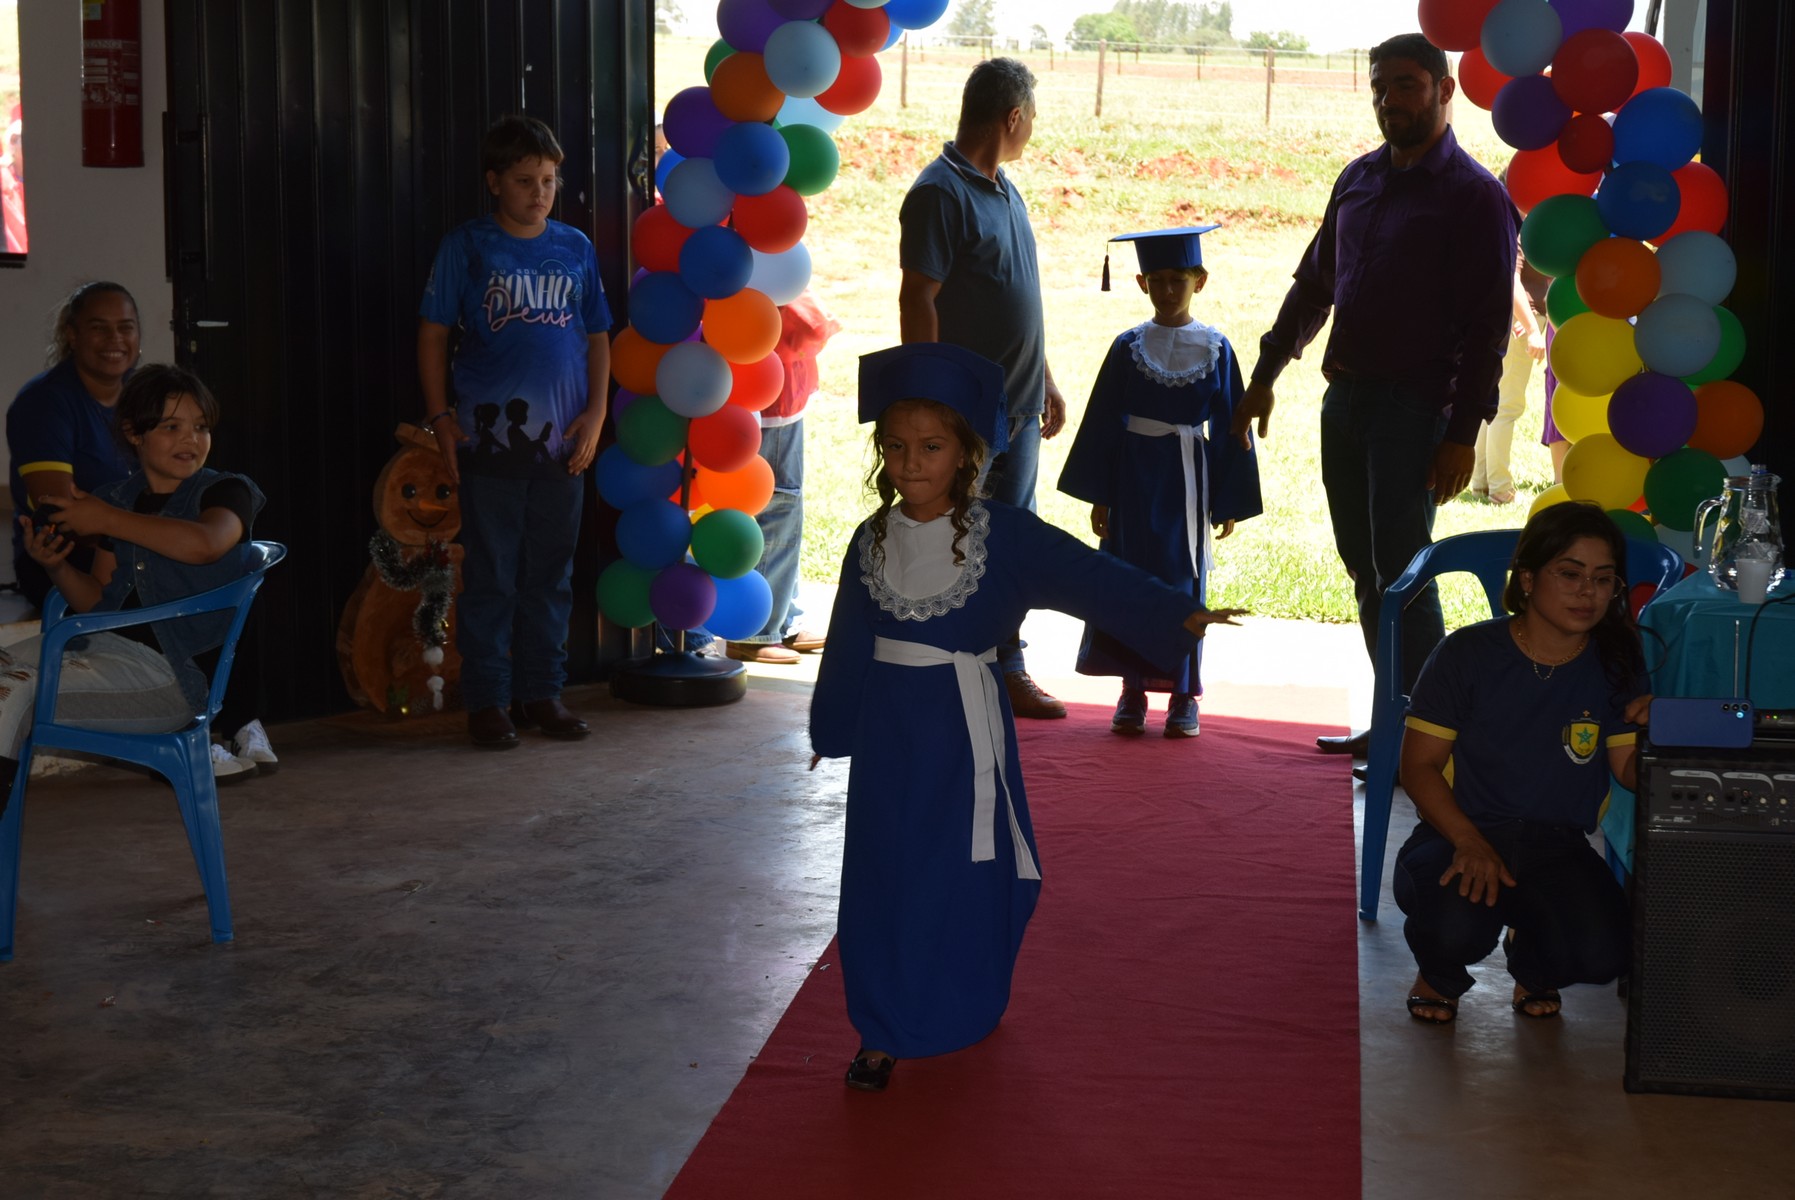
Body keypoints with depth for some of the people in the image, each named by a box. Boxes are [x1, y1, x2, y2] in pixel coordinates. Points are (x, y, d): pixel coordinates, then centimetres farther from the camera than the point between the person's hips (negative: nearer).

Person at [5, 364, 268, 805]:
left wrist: (107, 520, -19)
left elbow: (205, 544, -28)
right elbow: (100, 601, 16)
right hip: (112, 645, 7)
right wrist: (56, 566, -5)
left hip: (178, 671, -7)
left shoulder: (227, 492, -3)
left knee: (15, 695, -21)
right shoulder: (120, 496, 14)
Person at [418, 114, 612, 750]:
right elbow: (432, 334, 1)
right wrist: (441, 417, -6)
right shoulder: (466, 247, -1)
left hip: (562, 440, 4)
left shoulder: (576, 249, 9)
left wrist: (595, 412, 1)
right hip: (490, 440, -3)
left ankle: (542, 693, 21)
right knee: (490, 578, 1)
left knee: (551, 576, 10)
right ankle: (487, 701, 9)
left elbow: (597, 336, 13)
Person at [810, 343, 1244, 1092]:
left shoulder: (1001, 534, -9)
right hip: (889, 728, 3)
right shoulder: (874, 540, 2)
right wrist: (831, 728, 18)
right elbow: (850, 639, 11)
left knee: (967, 873, 5)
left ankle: (963, 1012, 27)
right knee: (883, 876, 5)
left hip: (965, 728, -3)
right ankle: (884, 1033, 16)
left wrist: (1176, 615, -19)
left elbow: (1087, 575, -13)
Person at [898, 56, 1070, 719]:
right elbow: (918, 299, -17)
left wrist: (1045, 382, 22)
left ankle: (1007, 669, 20)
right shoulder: (940, 192, -13)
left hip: (1017, 406, 8)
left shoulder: (1004, 190, 15)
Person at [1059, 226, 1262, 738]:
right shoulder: (1128, 346, 1)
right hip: (1134, 478, 1)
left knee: (1183, 581, 4)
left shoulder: (1216, 349, -1)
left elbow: (1229, 427, 2)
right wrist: (1099, 496, -2)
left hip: (1187, 479, -1)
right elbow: (1103, 423, 2)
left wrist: (1229, 501, 0)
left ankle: (1183, 694, 13)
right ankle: (1133, 690, 12)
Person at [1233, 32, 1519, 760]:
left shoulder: (1475, 198, -7)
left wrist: (1462, 435, -16)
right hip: (1345, 398, 7)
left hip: (1413, 407, -7)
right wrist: (1266, 376, 19)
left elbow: (1487, 329, -11)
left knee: (1401, 573, -9)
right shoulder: (1358, 179, 13)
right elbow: (1313, 284, 21)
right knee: (1366, 571, 10)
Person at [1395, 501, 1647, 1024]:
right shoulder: (1468, 654, -7)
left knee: (1601, 954, -25)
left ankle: (1533, 964, 15)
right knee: (1457, 927, -35)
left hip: (1557, 847, 3)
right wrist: (1468, 841, -22)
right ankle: (1440, 974, 8)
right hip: (1459, 836, -2)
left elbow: (1631, 774, 1)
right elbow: (1419, 765, -7)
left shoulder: (1617, 666, 2)